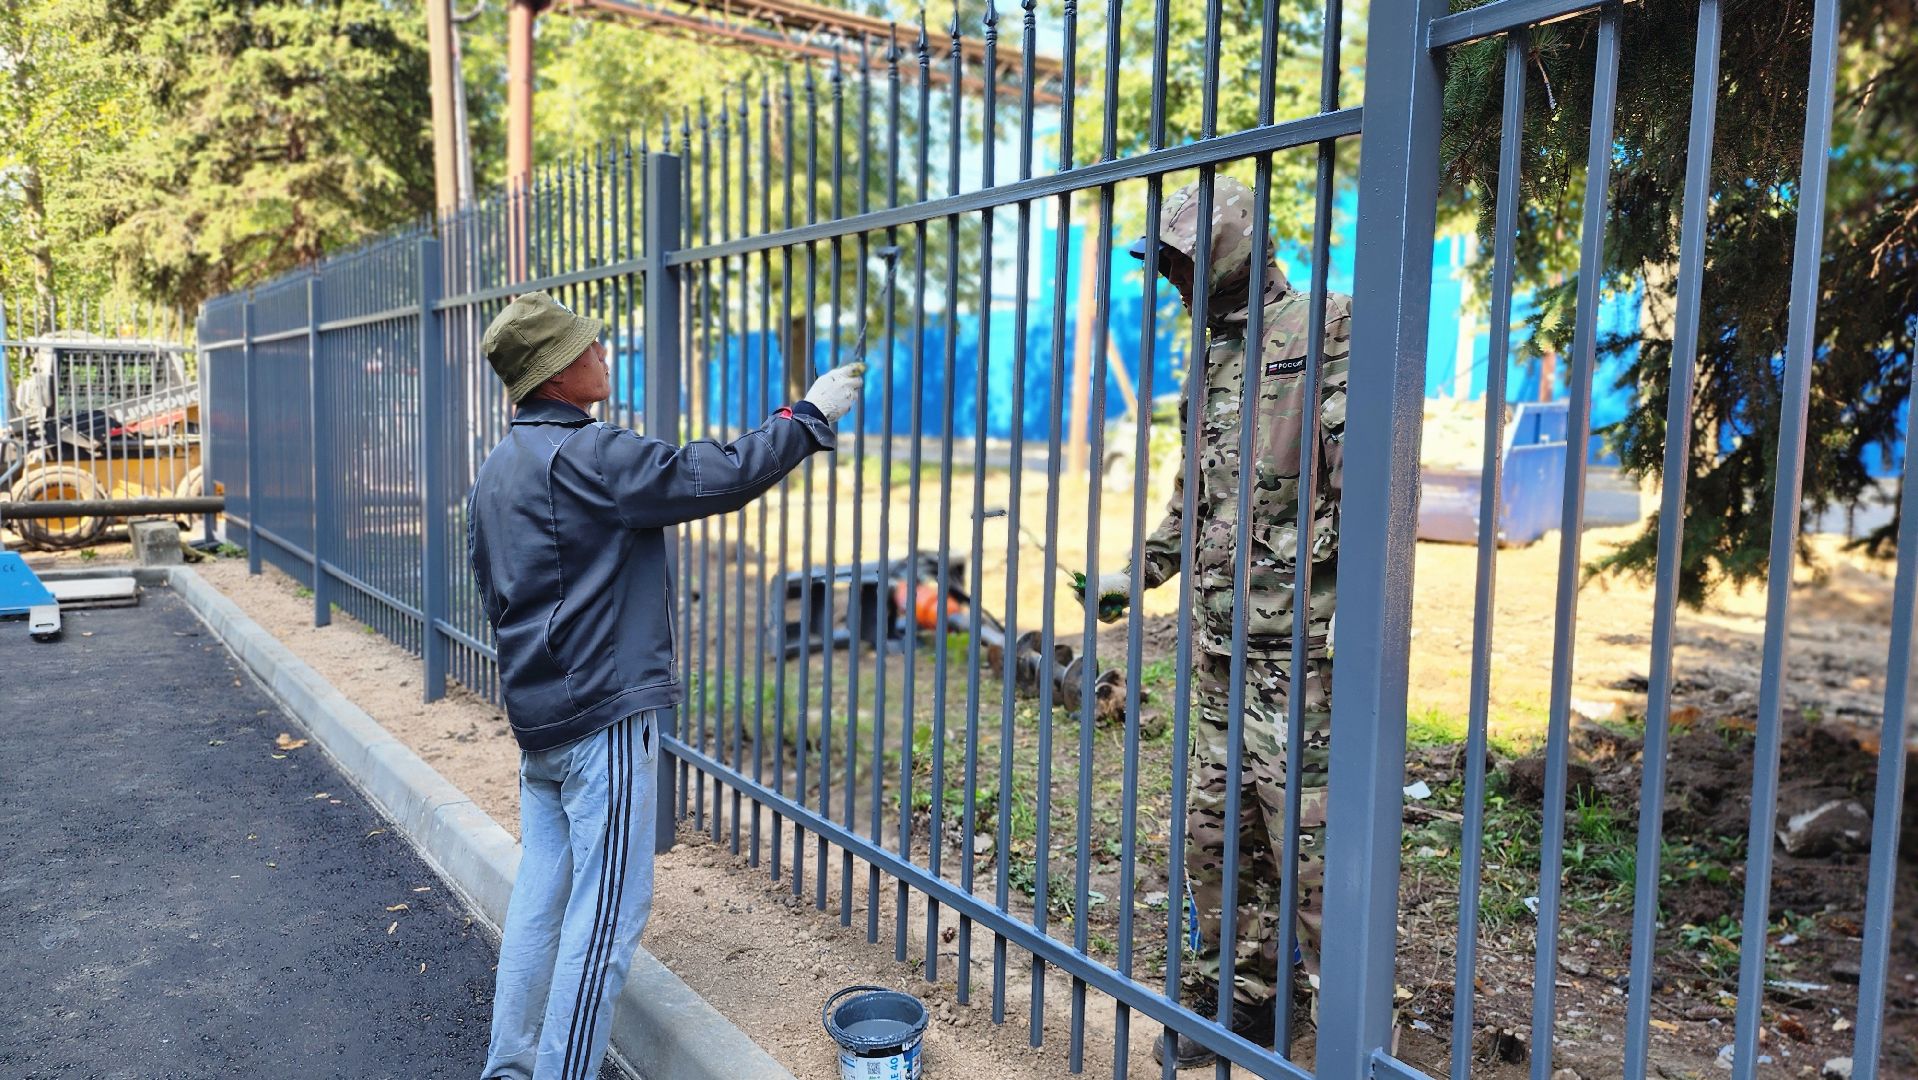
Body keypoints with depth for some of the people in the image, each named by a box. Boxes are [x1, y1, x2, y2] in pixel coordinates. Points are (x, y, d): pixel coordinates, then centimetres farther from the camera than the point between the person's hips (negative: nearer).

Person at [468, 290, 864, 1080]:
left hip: (534, 718, 9)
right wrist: (810, 416, -6)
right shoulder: (581, 454, -16)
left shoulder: (496, 471, 13)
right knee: (607, 913, -1)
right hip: (602, 719, -9)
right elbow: (719, 478, -17)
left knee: (539, 897, 16)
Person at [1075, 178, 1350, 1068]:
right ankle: (1237, 1000, 29)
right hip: (1219, 640, 8)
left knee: (1307, 831, -4)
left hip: (1297, 639, -8)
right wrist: (1139, 572, 30)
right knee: (1215, 827, 13)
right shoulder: (1213, 364, 17)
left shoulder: (1324, 332, -8)